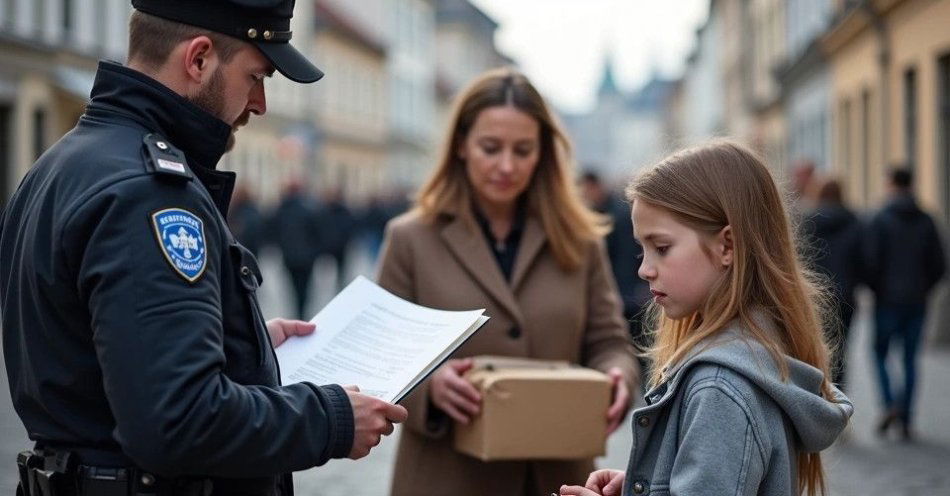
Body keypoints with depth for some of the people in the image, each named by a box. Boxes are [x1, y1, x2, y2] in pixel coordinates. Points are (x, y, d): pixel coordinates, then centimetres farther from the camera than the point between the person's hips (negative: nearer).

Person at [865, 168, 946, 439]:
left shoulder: (881, 220, -7)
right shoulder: (926, 221, 4)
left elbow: (872, 261, -12)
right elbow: (939, 265, 3)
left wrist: (876, 290, 4)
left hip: (888, 301, -3)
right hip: (917, 302, 3)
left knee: (880, 353, 9)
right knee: (910, 359, 8)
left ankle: (890, 404, -11)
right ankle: (906, 420, 7)